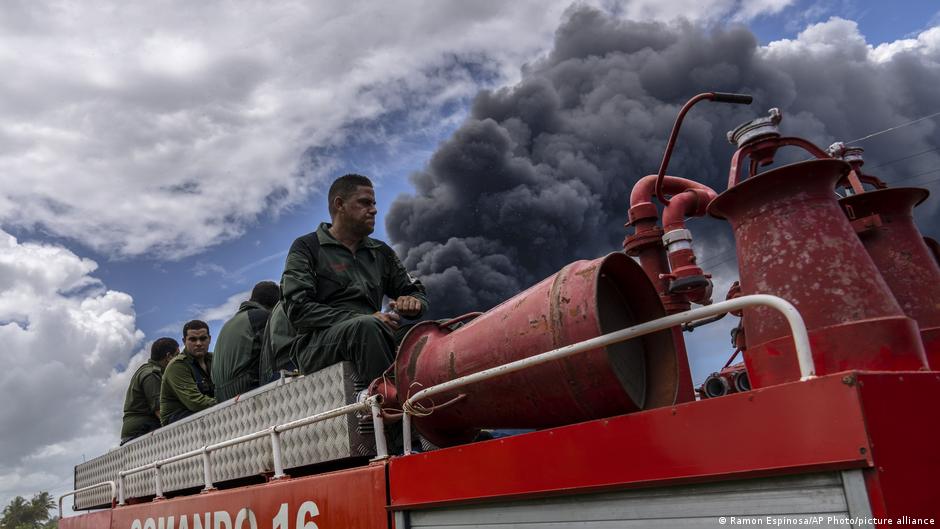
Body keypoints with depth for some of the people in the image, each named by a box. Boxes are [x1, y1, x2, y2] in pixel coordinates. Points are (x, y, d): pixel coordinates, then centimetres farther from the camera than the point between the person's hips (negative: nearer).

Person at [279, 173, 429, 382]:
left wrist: (413, 302, -3)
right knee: (367, 326, -36)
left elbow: (417, 292, 25)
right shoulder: (307, 247, 8)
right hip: (316, 344, -4)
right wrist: (364, 320, -17)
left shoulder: (381, 252, 23)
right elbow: (297, 309, -6)